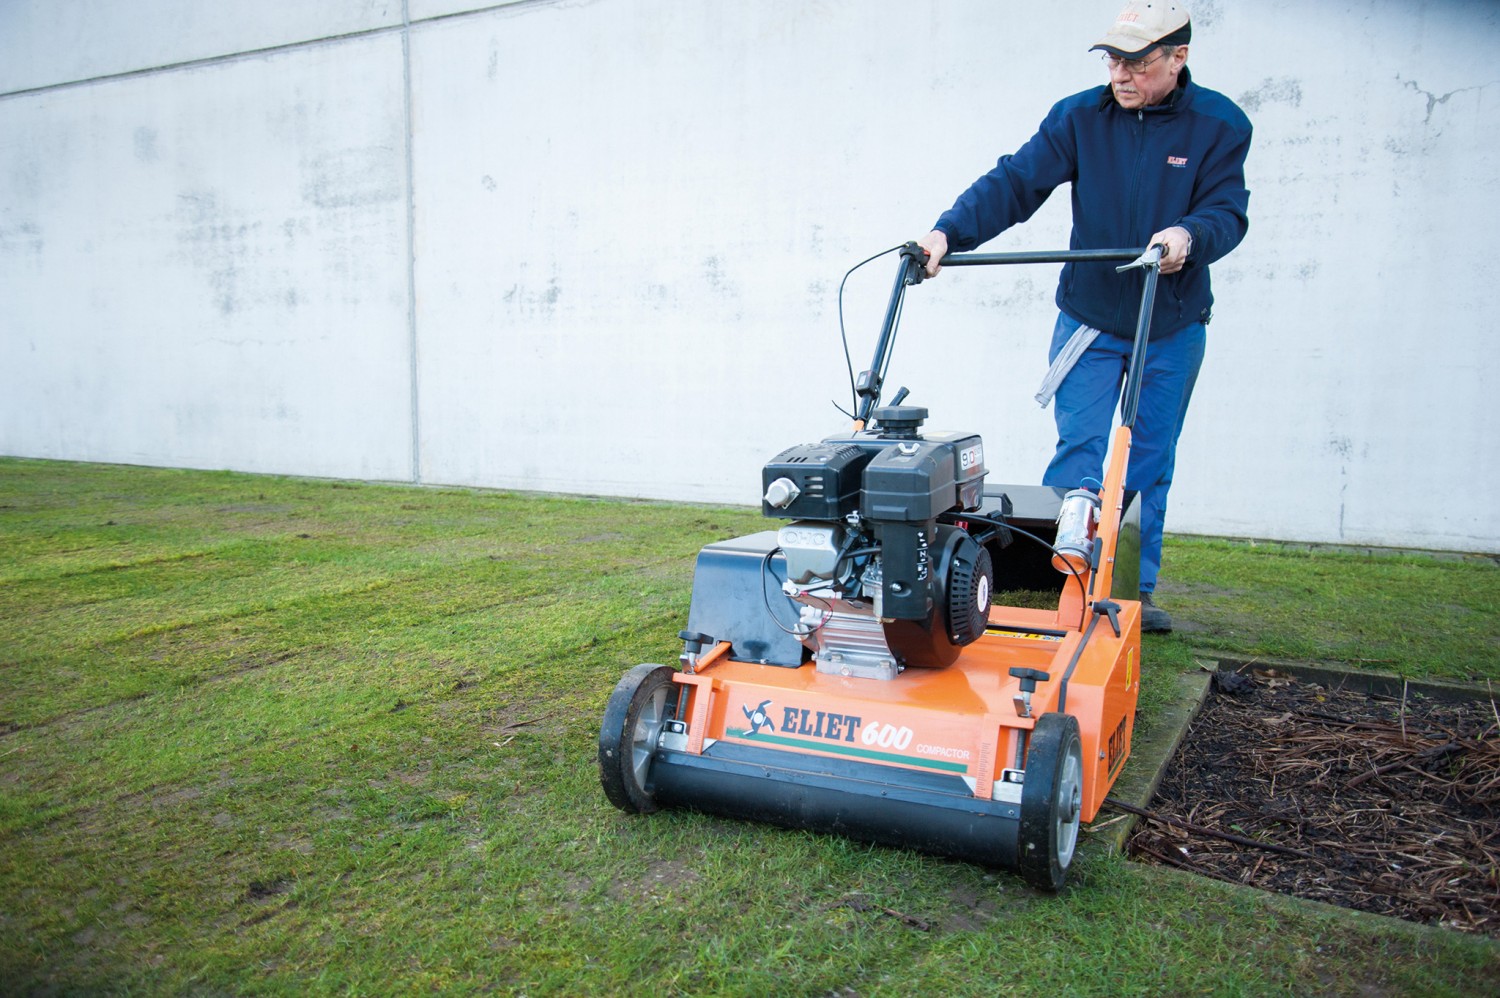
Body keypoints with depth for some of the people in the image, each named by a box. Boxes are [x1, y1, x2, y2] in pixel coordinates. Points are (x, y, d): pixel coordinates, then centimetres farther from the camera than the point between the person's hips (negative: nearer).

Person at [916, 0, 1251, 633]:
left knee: (1151, 462, 8)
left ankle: (1135, 593, 20)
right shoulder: (1079, 117, -4)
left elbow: (1228, 211, -10)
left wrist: (1188, 234, -34)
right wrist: (949, 232, -26)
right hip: (1089, 319, -1)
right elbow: (1014, 183, -11)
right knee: (1079, 453, -8)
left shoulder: (1219, 125, -4)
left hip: (1172, 329, 1)